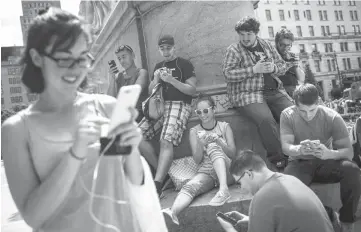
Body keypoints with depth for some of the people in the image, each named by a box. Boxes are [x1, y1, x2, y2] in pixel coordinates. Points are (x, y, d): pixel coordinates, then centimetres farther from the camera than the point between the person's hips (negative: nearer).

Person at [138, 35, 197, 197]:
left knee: (166, 141, -29)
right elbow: (150, 91, 22)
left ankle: (157, 186, -34)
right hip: (159, 105, 6)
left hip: (179, 105, -6)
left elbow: (192, 90, -3)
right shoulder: (159, 66, 23)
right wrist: (156, 80, 1)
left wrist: (172, 80, -13)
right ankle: (162, 171, -3)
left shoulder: (185, 64, 6)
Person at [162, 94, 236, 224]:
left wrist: (218, 141, -17)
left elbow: (232, 153, 1)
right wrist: (200, 144, -19)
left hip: (226, 171, -1)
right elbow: (197, 160, 1)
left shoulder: (224, 126, 7)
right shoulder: (194, 131, 7)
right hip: (206, 172, 1)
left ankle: (224, 189, -45)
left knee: (213, 146, -29)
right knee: (189, 187, -32)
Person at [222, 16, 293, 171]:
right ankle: (278, 159, -20)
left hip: (274, 91, 5)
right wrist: (254, 70, -15)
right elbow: (228, 74, -12)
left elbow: (283, 66, 20)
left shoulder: (267, 46, 19)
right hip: (248, 94, -5)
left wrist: (274, 68, -5)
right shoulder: (233, 50, 3)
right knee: (266, 119, -32)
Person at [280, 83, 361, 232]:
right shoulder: (287, 115, -11)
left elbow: (349, 151, -17)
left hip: (326, 162, 1)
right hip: (300, 163, -1)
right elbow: (285, 147, -19)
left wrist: (329, 153, -41)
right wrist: (299, 149, -45)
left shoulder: (333, 117, -14)